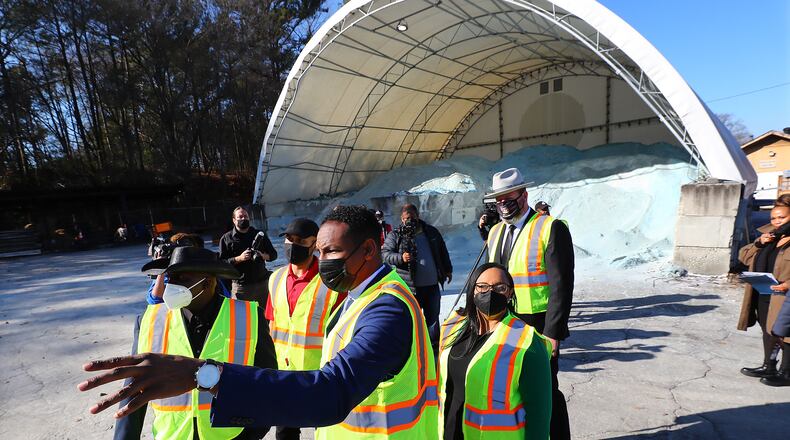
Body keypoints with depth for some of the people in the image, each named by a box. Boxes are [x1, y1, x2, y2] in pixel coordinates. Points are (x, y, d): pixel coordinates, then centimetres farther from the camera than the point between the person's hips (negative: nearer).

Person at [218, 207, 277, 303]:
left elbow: (273, 254, 13)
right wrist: (239, 258, -18)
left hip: (261, 283, 3)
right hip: (240, 286, -3)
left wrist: (263, 255, -8)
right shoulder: (226, 238, 4)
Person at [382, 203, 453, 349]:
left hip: (432, 284, 4)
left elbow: (442, 252, 17)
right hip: (411, 286, -4)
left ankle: (434, 343, 32)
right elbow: (385, 253, -8)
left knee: (433, 316, 16)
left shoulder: (431, 232, 8)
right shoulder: (396, 236, -4)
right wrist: (400, 258, -24)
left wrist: (448, 270, 19)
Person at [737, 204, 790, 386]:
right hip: (762, 295, 8)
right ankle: (768, 367, 31)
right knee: (768, 331, 18)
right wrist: (758, 243, -2)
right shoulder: (769, 238, 14)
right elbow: (744, 256, 13)